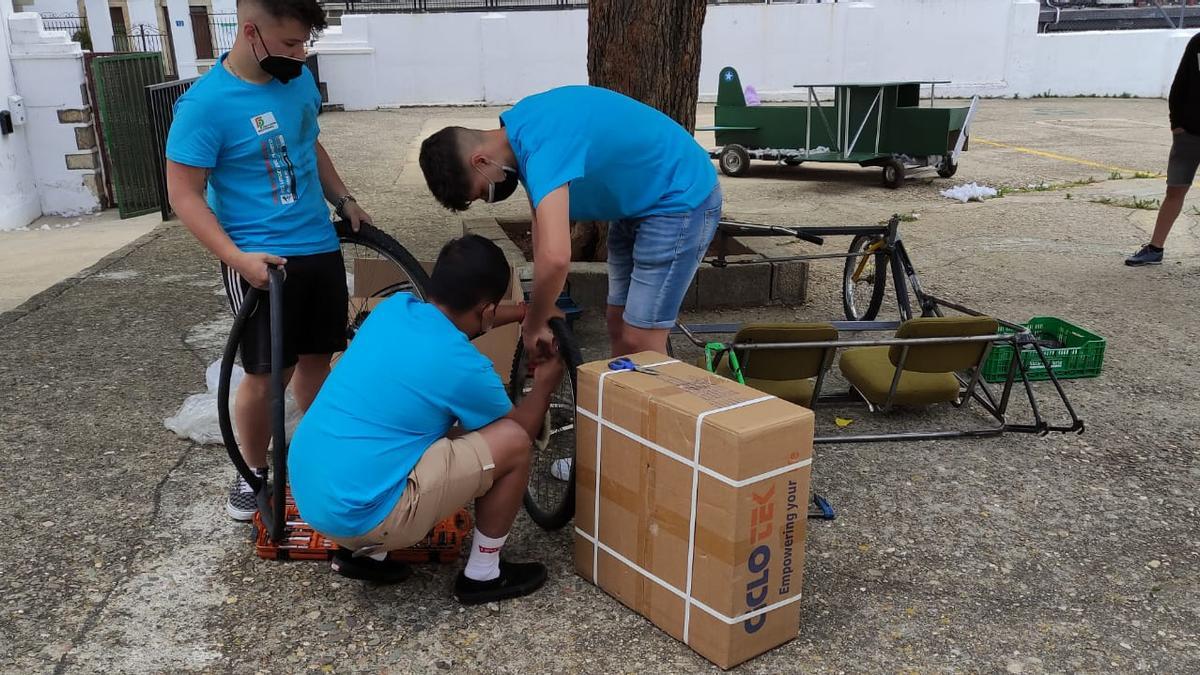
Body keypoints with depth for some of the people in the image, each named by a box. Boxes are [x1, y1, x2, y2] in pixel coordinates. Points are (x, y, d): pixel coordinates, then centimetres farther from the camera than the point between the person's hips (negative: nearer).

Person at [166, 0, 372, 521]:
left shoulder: (299, 80, 3)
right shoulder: (206, 103, -17)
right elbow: (184, 194, -15)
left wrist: (344, 201, 13)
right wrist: (237, 257, -24)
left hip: (320, 247, 6)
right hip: (263, 261, -6)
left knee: (315, 358, 15)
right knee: (266, 375, 0)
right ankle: (253, 473, 21)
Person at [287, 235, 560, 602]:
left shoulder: (393, 307, 4)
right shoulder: (465, 367, -16)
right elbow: (521, 430, 6)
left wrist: (522, 313, 34)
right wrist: (544, 383, 23)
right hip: (358, 512, -8)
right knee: (514, 442, -5)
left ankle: (364, 552, 24)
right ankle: (482, 575, 14)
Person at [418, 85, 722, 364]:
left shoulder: (543, 149, -32)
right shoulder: (518, 128, -3)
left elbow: (554, 257, -43)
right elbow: (542, 218, 6)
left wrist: (533, 327, -25)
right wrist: (542, 313, 2)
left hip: (681, 200, -9)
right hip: (637, 201, 9)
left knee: (640, 343, -8)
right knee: (618, 326, 14)